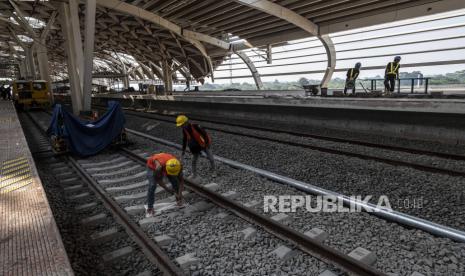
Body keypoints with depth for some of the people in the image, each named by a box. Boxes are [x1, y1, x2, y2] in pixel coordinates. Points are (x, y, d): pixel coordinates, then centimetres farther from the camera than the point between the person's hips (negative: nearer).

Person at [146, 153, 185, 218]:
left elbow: (181, 180, -24)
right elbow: (158, 179, -25)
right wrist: (167, 189, -21)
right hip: (152, 166, -3)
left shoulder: (178, 165, -35)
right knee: (152, 186, -19)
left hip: (165, 166, 4)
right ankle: (150, 208, -8)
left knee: (175, 182, -2)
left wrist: (179, 194, -30)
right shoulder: (159, 166, -45)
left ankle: (178, 200, 21)